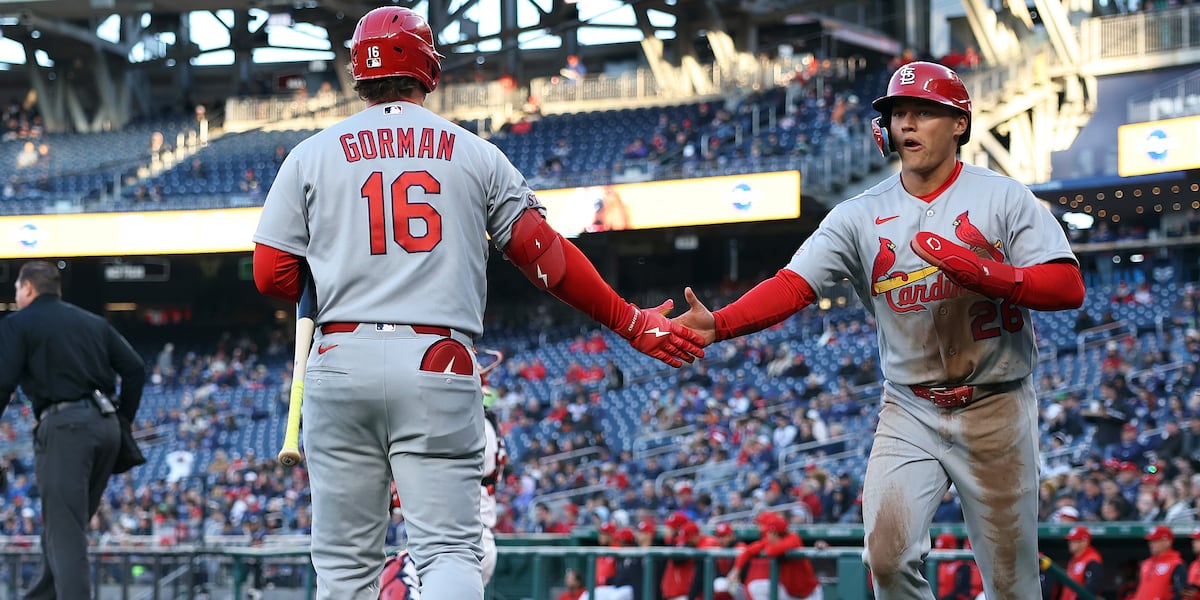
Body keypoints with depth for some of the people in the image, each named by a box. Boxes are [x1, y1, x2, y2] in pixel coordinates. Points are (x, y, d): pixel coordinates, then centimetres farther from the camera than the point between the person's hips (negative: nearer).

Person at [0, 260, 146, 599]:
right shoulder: (94, 323, 21)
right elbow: (135, 368, 14)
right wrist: (123, 423, 20)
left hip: (63, 426, -6)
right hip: (105, 425, 6)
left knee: (64, 533, -8)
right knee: (68, 527, 17)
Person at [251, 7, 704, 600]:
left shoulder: (312, 155, 10)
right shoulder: (474, 153, 11)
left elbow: (271, 275, 5)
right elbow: (546, 256, 8)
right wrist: (634, 323, 16)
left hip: (340, 358, 1)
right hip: (438, 366, -1)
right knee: (449, 549, -5)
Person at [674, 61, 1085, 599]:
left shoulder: (1003, 198, -3)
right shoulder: (861, 215, 2)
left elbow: (1068, 288, -12)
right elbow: (793, 284, -9)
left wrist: (982, 272, -26)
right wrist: (718, 324, -26)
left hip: (995, 409, -2)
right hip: (909, 411, 2)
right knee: (888, 556, -12)